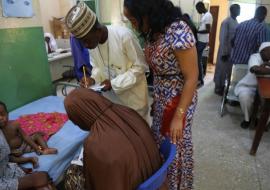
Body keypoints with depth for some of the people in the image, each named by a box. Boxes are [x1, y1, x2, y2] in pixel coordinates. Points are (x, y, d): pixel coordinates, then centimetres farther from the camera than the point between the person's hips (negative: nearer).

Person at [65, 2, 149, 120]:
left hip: (133, 97, -5)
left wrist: (114, 83, -23)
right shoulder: (91, 41, -5)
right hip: (111, 97, 5)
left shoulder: (124, 35, -24)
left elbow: (140, 66, -18)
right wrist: (93, 78, -13)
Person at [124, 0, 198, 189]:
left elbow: (192, 78, -22)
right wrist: (156, 99, 14)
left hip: (178, 100, -8)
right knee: (160, 141, 20)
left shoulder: (178, 32, -24)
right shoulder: (153, 32, 2)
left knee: (176, 147, 11)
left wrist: (178, 116, -20)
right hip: (161, 99, 8)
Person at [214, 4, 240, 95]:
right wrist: (224, 53, -19)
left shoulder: (236, 22, 11)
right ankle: (218, 88, 15)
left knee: (229, 69, 13)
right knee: (222, 69, 3)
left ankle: (223, 87, 26)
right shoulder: (226, 22, -13)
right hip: (225, 51, -8)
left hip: (233, 51, 8)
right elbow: (222, 38, -17)